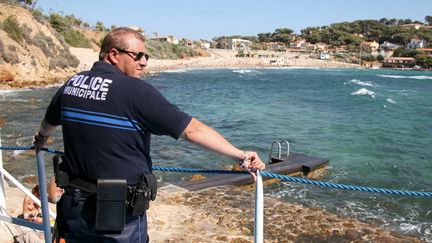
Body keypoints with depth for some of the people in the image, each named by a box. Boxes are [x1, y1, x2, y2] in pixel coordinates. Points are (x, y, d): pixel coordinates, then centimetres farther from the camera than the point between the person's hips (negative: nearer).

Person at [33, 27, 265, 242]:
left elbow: (49, 121, 24)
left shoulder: (71, 84, 3)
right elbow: (192, 130, -20)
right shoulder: (136, 91, -18)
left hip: (74, 208, 6)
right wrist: (240, 155, -14)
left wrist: (41, 137, 46)